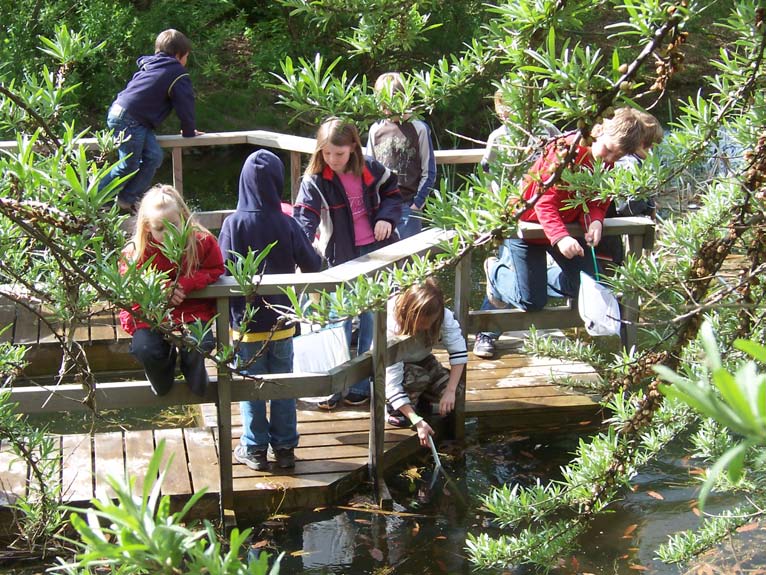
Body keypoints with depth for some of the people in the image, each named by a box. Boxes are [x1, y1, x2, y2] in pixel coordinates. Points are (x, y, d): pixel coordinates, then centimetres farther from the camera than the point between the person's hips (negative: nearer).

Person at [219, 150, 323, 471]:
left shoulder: (234, 224, -14)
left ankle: (255, 449, 15)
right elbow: (312, 266, -2)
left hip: (246, 322, -2)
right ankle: (285, 447, 19)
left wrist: (229, 311, -3)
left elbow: (225, 274, -16)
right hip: (281, 323, 2)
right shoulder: (287, 224, -9)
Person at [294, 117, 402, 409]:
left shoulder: (371, 170, -3)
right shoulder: (314, 181, -12)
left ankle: (362, 385, 17)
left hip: (375, 253, 2)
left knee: (371, 321, 7)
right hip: (340, 258, -2)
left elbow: (391, 194, 12)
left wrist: (386, 218, -8)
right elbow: (304, 217, -24)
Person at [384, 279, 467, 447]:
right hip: (390, 366, -5)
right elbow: (392, 384, -38)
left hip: (420, 361, 5)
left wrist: (450, 391, -38)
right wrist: (417, 421, -44)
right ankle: (395, 408, -8)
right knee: (418, 378, -36)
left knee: (455, 390, -17)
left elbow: (459, 352, -26)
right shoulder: (392, 327, -38)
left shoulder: (443, 316, -28)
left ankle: (418, 399, 10)